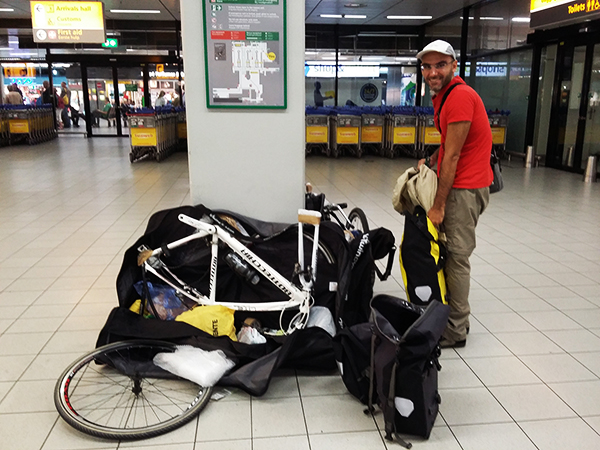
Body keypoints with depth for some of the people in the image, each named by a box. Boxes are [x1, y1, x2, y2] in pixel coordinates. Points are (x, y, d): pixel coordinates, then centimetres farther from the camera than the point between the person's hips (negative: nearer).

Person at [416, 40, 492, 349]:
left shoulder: (460, 96, -18)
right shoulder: (442, 95, 14)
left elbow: (453, 156, -19)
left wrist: (438, 205, -16)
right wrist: (429, 161, 10)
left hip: (466, 187, -10)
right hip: (455, 183, 10)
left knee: (457, 256, -5)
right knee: (449, 251, 14)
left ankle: (455, 331, 6)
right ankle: (455, 315, 26)